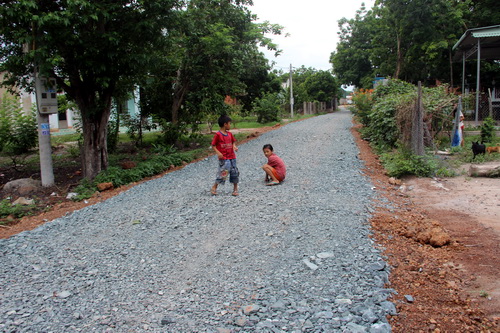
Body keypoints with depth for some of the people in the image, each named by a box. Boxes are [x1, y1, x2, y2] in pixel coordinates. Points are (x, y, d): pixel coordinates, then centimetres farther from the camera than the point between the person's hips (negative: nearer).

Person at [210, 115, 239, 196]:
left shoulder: (230, 134, 9)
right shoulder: (218, 135, -10)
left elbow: (233, 142, 21)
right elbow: (213, 145, -7)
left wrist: (234, 146, -1)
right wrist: (218, 152, -20)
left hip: (232, 157, 7)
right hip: (223, 158, -7)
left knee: (235, 173, 8)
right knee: (223, 173, -8)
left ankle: (235, 189, 20)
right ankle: (214, 188, 8)